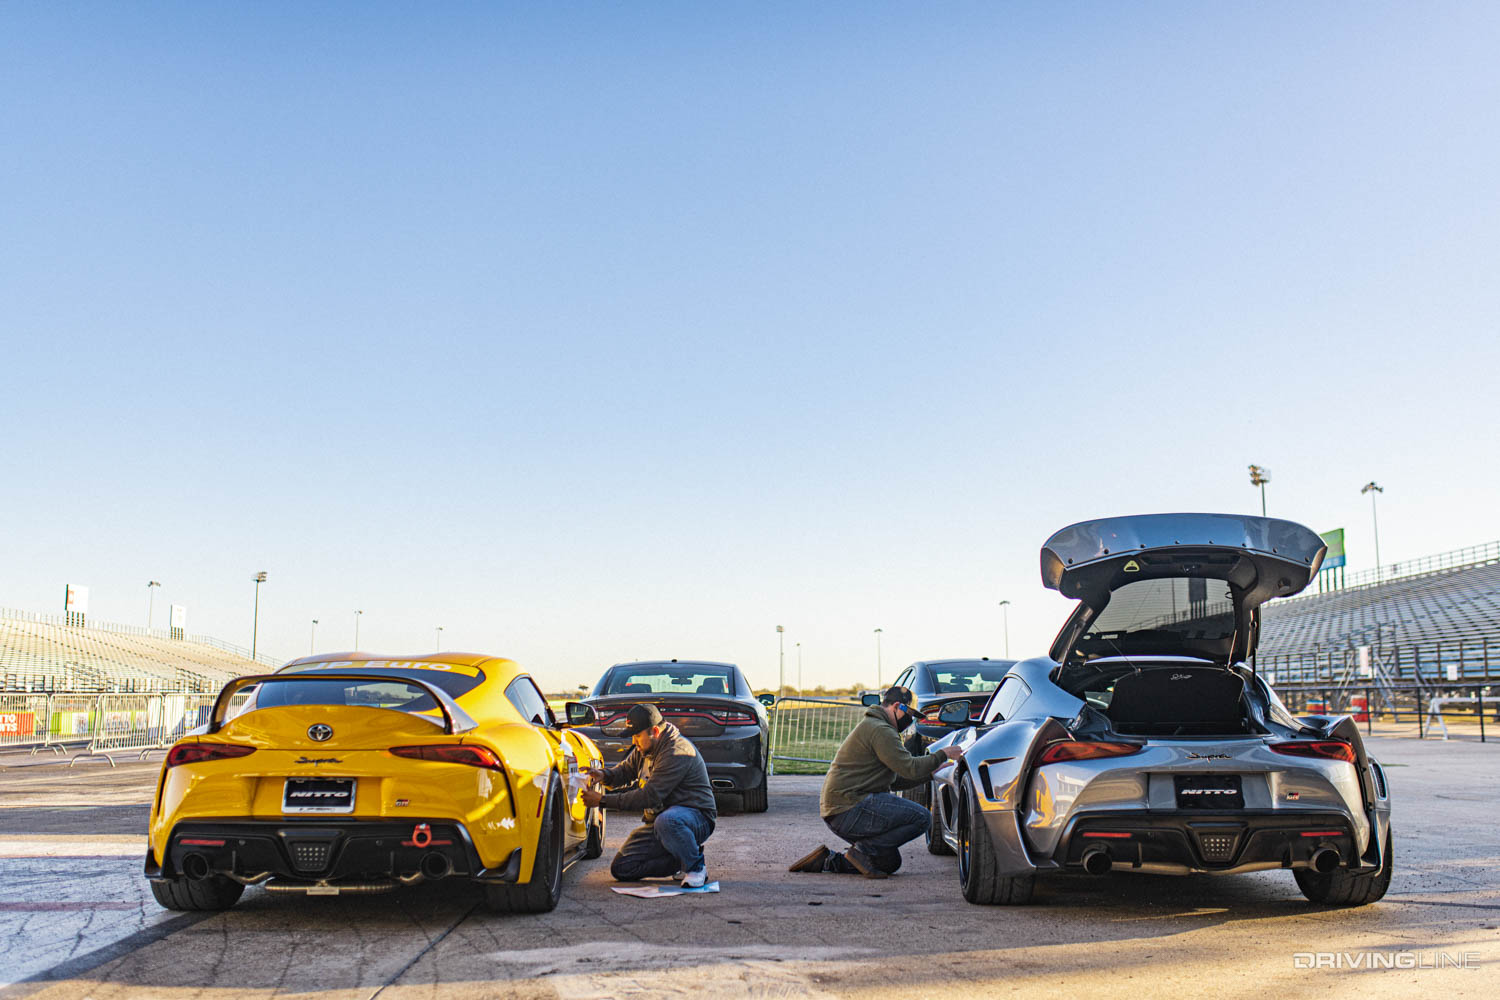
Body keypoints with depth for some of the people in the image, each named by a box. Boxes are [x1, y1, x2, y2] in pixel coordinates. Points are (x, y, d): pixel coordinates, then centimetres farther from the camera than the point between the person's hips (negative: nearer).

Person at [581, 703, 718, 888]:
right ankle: (682, 860, 7)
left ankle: (696, 866, -18)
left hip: (695, 817, -9)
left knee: (665, 821, -44)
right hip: (657, 819, 9)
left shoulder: (677, 753, -24)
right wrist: (604, 775, -5)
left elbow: (650, 796, -26)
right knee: (621, 868, -2)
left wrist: (602, 800, -23)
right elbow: (626, 769, 20)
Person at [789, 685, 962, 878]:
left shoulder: (870, 726, 24)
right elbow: (910, 768, -18)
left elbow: (897, 780, 27)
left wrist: (932, 770, 19)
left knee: (890, 862, 16)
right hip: (850, 810, -11)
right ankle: (863, 850, -11)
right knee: (921, 817, -15)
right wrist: (942, 755, -5)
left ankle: (828, 860, 9)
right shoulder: (880, 730, -11)